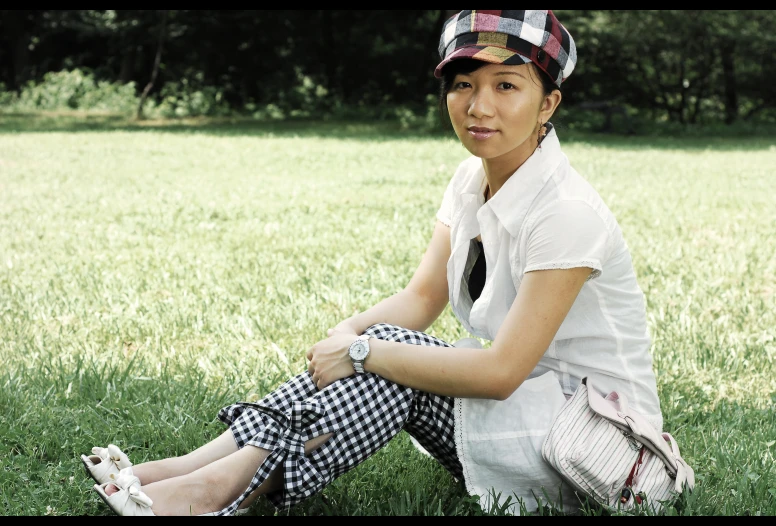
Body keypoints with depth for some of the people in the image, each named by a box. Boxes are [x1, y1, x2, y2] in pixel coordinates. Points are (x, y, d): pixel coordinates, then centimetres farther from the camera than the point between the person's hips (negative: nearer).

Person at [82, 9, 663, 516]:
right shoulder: (473, 180, 3)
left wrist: (364, 353, -24)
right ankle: (215, 463, -21)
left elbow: (501, 370, -27)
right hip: (521, 401, 7)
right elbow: (420, 297, 3)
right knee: (387, 344, -15)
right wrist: (348, 333, -18)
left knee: (392, 356, -24)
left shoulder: (566, 213, -24)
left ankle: (219, 485, -26)